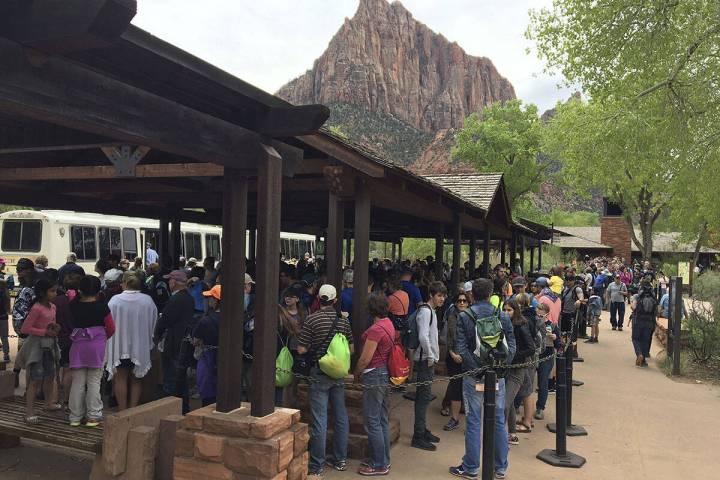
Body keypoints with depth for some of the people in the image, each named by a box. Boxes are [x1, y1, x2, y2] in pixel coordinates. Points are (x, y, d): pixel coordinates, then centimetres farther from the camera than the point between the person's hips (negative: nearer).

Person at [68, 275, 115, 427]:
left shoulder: (73, 305, -2)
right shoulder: (101, 306, -9)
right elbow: (111, 328, -6)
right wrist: (104, 338, 14)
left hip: (78, 345, 2)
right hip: (97, 345, -2)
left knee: (77, 382, 10)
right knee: (94, 382, 5)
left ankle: (75, 417, 17)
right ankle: (93, 416, 8)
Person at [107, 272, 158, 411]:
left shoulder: (115, 300, -14)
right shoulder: (148, 300, -9)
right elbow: (153, 323, 2)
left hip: (120, 346, -2)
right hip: (141, 346, 2)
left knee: (121, 379, 10)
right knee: (136, 379, 14)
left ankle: (122, 411, 14)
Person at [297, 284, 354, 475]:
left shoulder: (311, 319, -11)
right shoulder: (343, 320, 1)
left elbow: (301, 350, -11)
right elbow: (351, 349, 6)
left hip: (319, 373, -4)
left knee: (319, 419, 0)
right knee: (341, 416, 13)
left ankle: (317, 465, 7)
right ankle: (341, 460, 23)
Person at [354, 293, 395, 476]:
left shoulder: (376, 329, -20)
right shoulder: (389, 324, 8)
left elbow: (365, 359, -19)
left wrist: (356, 374, 0)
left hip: (374, 376, -10)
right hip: (386, 375, 10)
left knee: (372, 423, 1)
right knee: (383, 420, 17)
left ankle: (379, 465, 10)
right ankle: (384, 460, 28)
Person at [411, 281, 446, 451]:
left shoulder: (431, 311, 15)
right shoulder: (425, 311, -16)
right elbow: (423, 336, -26)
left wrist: (433, 356, 16)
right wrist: (430, 357, -17)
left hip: (428, 360, 10)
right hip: (425, 360, -10)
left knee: (424, 396, 16)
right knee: (424, 397, -6)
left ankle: (422, 431, 27)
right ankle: (418, 437, 0)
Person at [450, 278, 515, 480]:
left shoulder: (464, 317, -6)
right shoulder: (503, 317, 0)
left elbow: (462, 349, -14)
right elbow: (511, 347, -4)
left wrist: (476, 369, -11)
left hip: (473, 377, -2)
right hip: (498, 377, 2)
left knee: (473, 422, 5)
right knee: (499, 421, 12)